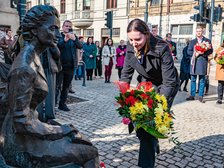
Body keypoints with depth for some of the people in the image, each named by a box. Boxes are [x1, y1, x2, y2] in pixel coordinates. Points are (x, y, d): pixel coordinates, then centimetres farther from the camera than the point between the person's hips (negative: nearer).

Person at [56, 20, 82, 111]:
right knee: (57, 86, -7)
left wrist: (74, 39, -22)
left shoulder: (74, 36, 10)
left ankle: (62, 104, 22)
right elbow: (56, 46, -15)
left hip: (71, 66, 4)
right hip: (60, 65, -4)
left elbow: (80, 46, -4)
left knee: (66, 87, 11)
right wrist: (65, 40, -30)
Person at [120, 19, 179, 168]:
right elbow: (126, 74, -8)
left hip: (166, 86, -5)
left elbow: (169, 82, -31)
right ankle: (153, 142, 35)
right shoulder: (131, 48, -16)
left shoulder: (161, 48, -32)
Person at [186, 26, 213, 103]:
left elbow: (211, 50, 1)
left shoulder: (207, 41, 9)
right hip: (194, 62, 2)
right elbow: (189, 51, 9)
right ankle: (192, 95, 11)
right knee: (193, 79, 4)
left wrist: (203, 53, -15)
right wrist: (195, 54, -9)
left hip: (203, 61, -2)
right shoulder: (192, 41, 16)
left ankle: (200, 96, 4)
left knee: (202, 80, -1)